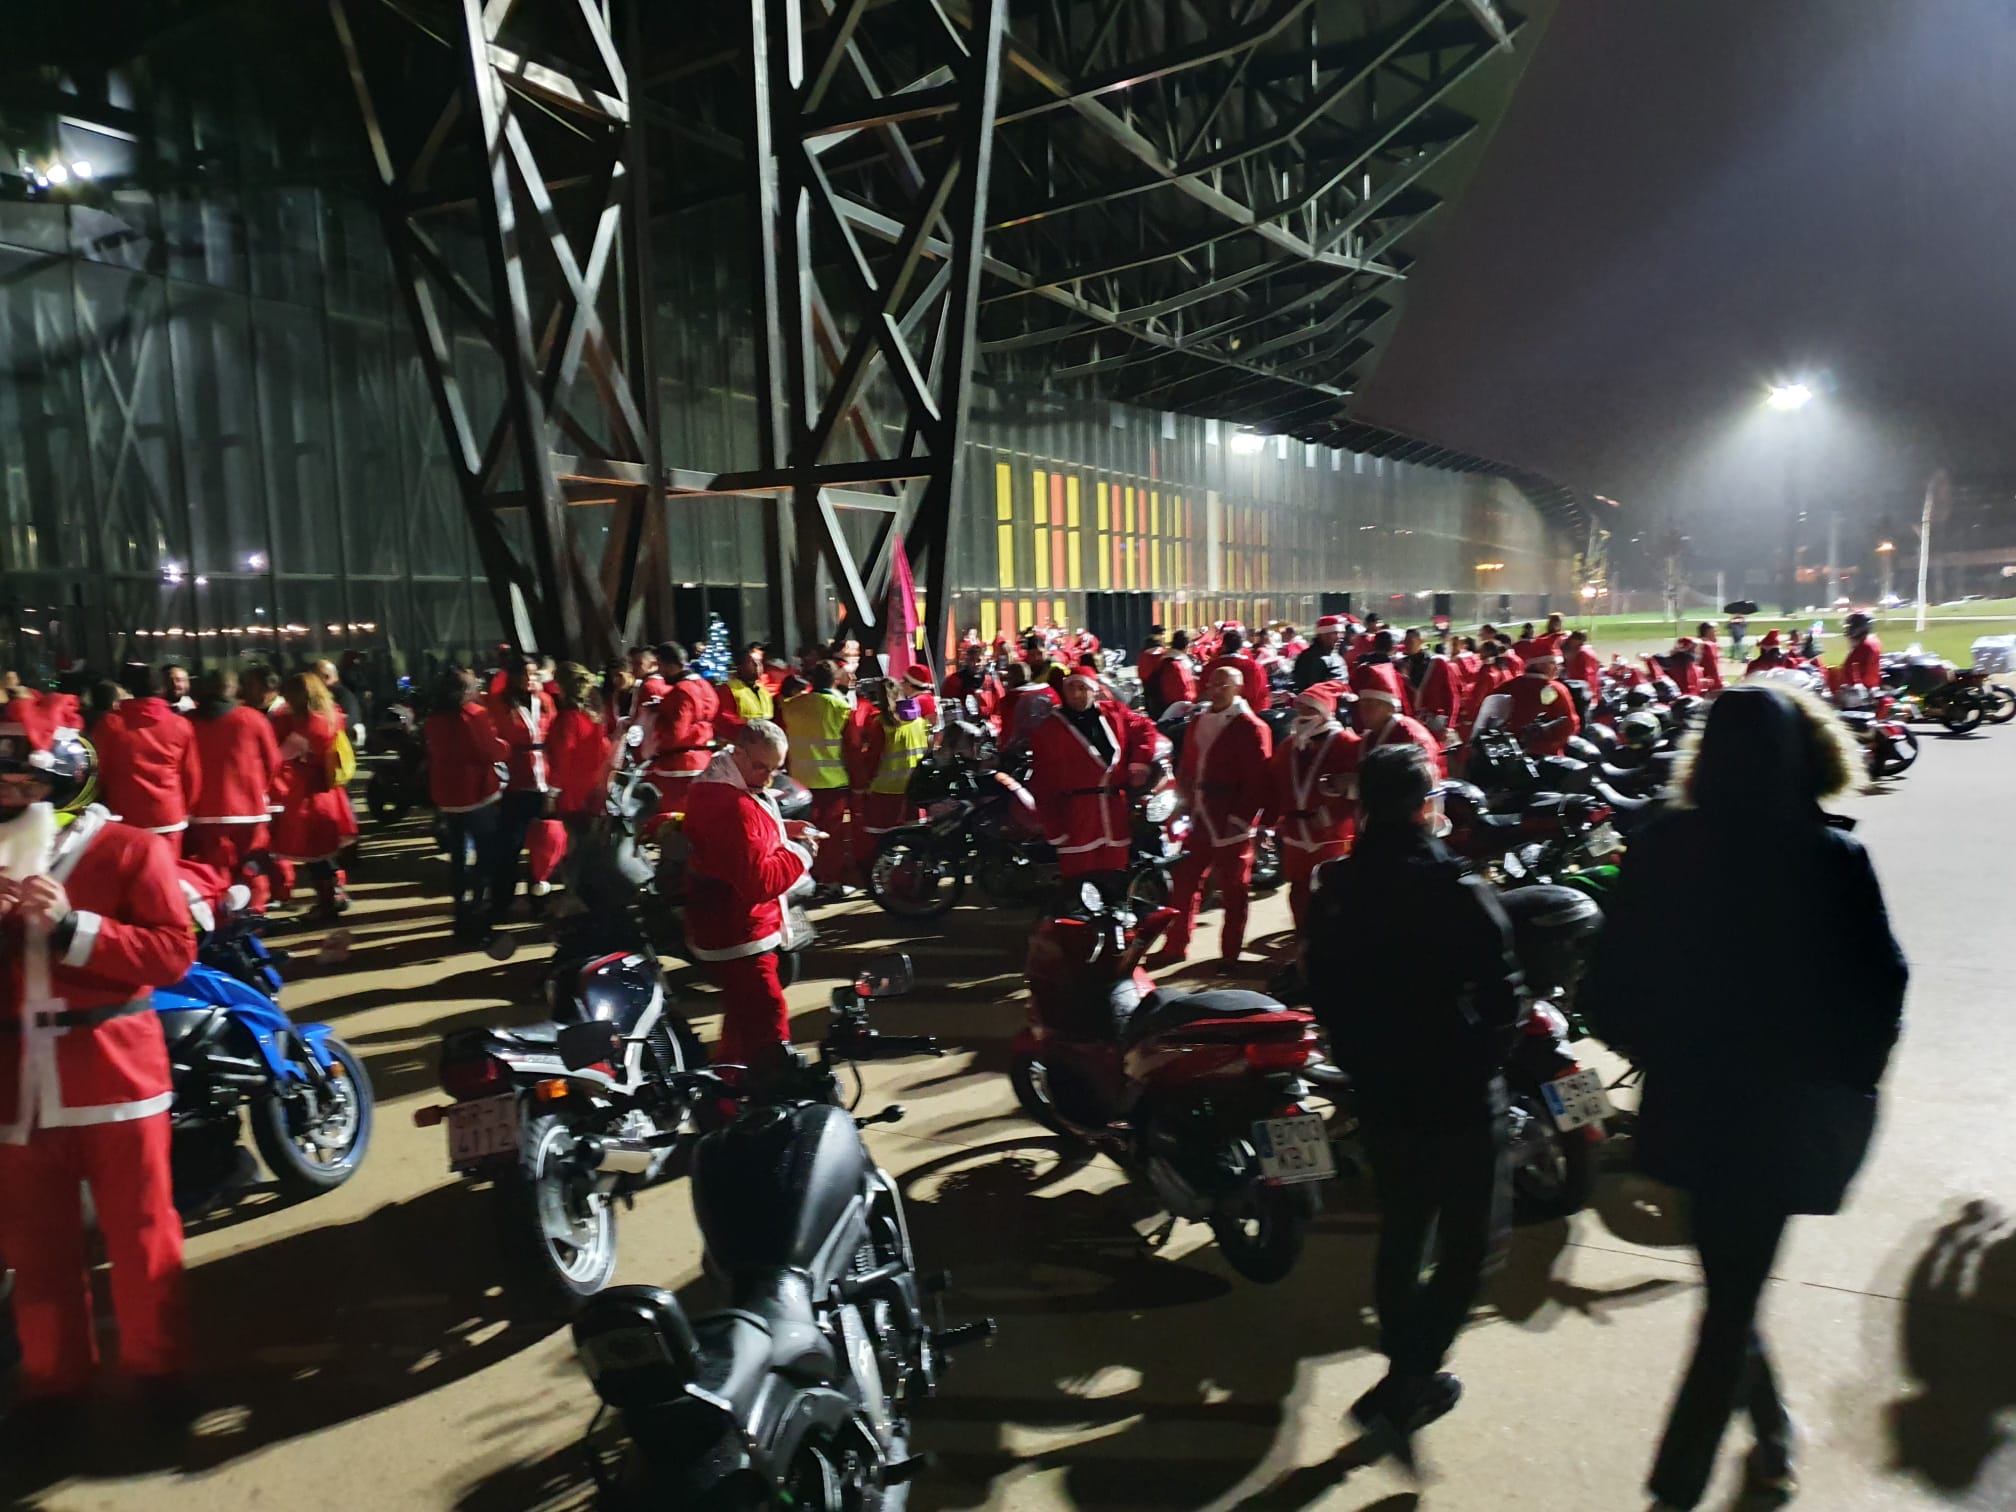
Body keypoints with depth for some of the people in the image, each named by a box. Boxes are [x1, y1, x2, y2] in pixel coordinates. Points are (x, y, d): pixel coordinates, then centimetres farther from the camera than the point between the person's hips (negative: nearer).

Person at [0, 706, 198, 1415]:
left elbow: (173, 953, -13)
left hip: (114, 1072, -4)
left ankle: (155, 1368, 20)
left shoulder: (129, 850, -4)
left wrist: (69, 924, -20)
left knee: (139, 1233, 5)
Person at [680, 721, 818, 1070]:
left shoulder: (713, 785, 7)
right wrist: (800, 852, -17)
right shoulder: (736, 806, -27)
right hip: (740, 938, -11)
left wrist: (779, 829, 7)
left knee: (743, 1020, 26)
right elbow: (759, 880, -30)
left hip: (719, 930, 11)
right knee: (769, 1028, -12)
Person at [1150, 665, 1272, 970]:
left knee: (1233, 888, 5)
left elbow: (1257, 780, -14)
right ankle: (1175, 946, 20)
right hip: (1199, 819, 6)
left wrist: (1241, 818, -17)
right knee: (1185, 881, 10)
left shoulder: (1250, 727, -9)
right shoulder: (1198, 722, 12)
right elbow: (1187, 766, 17)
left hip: (1231, 822, -6)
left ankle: (1230, 953, 15)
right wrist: (1187, 801, 5)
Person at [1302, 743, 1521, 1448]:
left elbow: (1323, 995, 3)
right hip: (1460, 1098, -5)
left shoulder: (1331, 893, -2)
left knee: (1400, 1232, 21)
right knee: (1467, 1244, 11)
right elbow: (1502, 995, -18)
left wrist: (1366, 1066, 12)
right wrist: (1479, 1065, -2)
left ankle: (1406, 1366, 34)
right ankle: (1409, 1381, 4)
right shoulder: (1457, 892, -19)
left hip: (1380, 1097, 5)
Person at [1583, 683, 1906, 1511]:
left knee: (1731, 1280, 25)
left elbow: (1610, 988, -6)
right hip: (1787, 1113, -2)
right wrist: (1848, 1081, 7)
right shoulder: (1834, 859, -16)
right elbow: (1881, 987, -10)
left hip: (1691, 1103, 3)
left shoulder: (1660, 848, -9)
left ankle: (1771, 1428, 45)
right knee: (1735, 1294, 10)